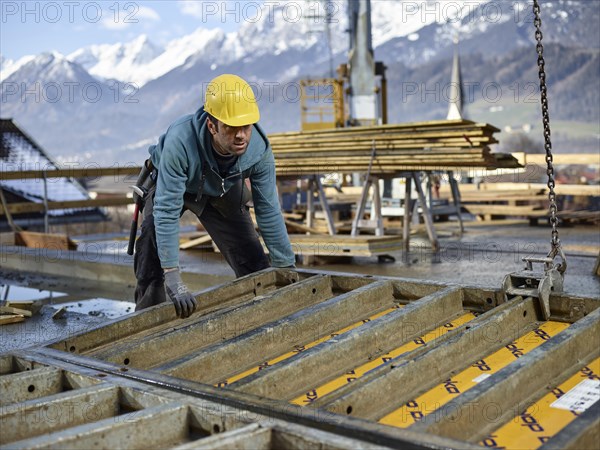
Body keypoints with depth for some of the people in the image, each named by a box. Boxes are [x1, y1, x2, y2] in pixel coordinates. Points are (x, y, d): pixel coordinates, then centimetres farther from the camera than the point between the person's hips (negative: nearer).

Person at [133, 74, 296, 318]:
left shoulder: (259, 148, -32)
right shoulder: (179, 142, -44)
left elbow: (268, 210, -21)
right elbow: (167, 209, -43)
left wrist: (286, 268, -16)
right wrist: (173, 279, -47)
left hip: (222, 191, 3)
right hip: (169, 185, -2)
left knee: (254, 266, -2)